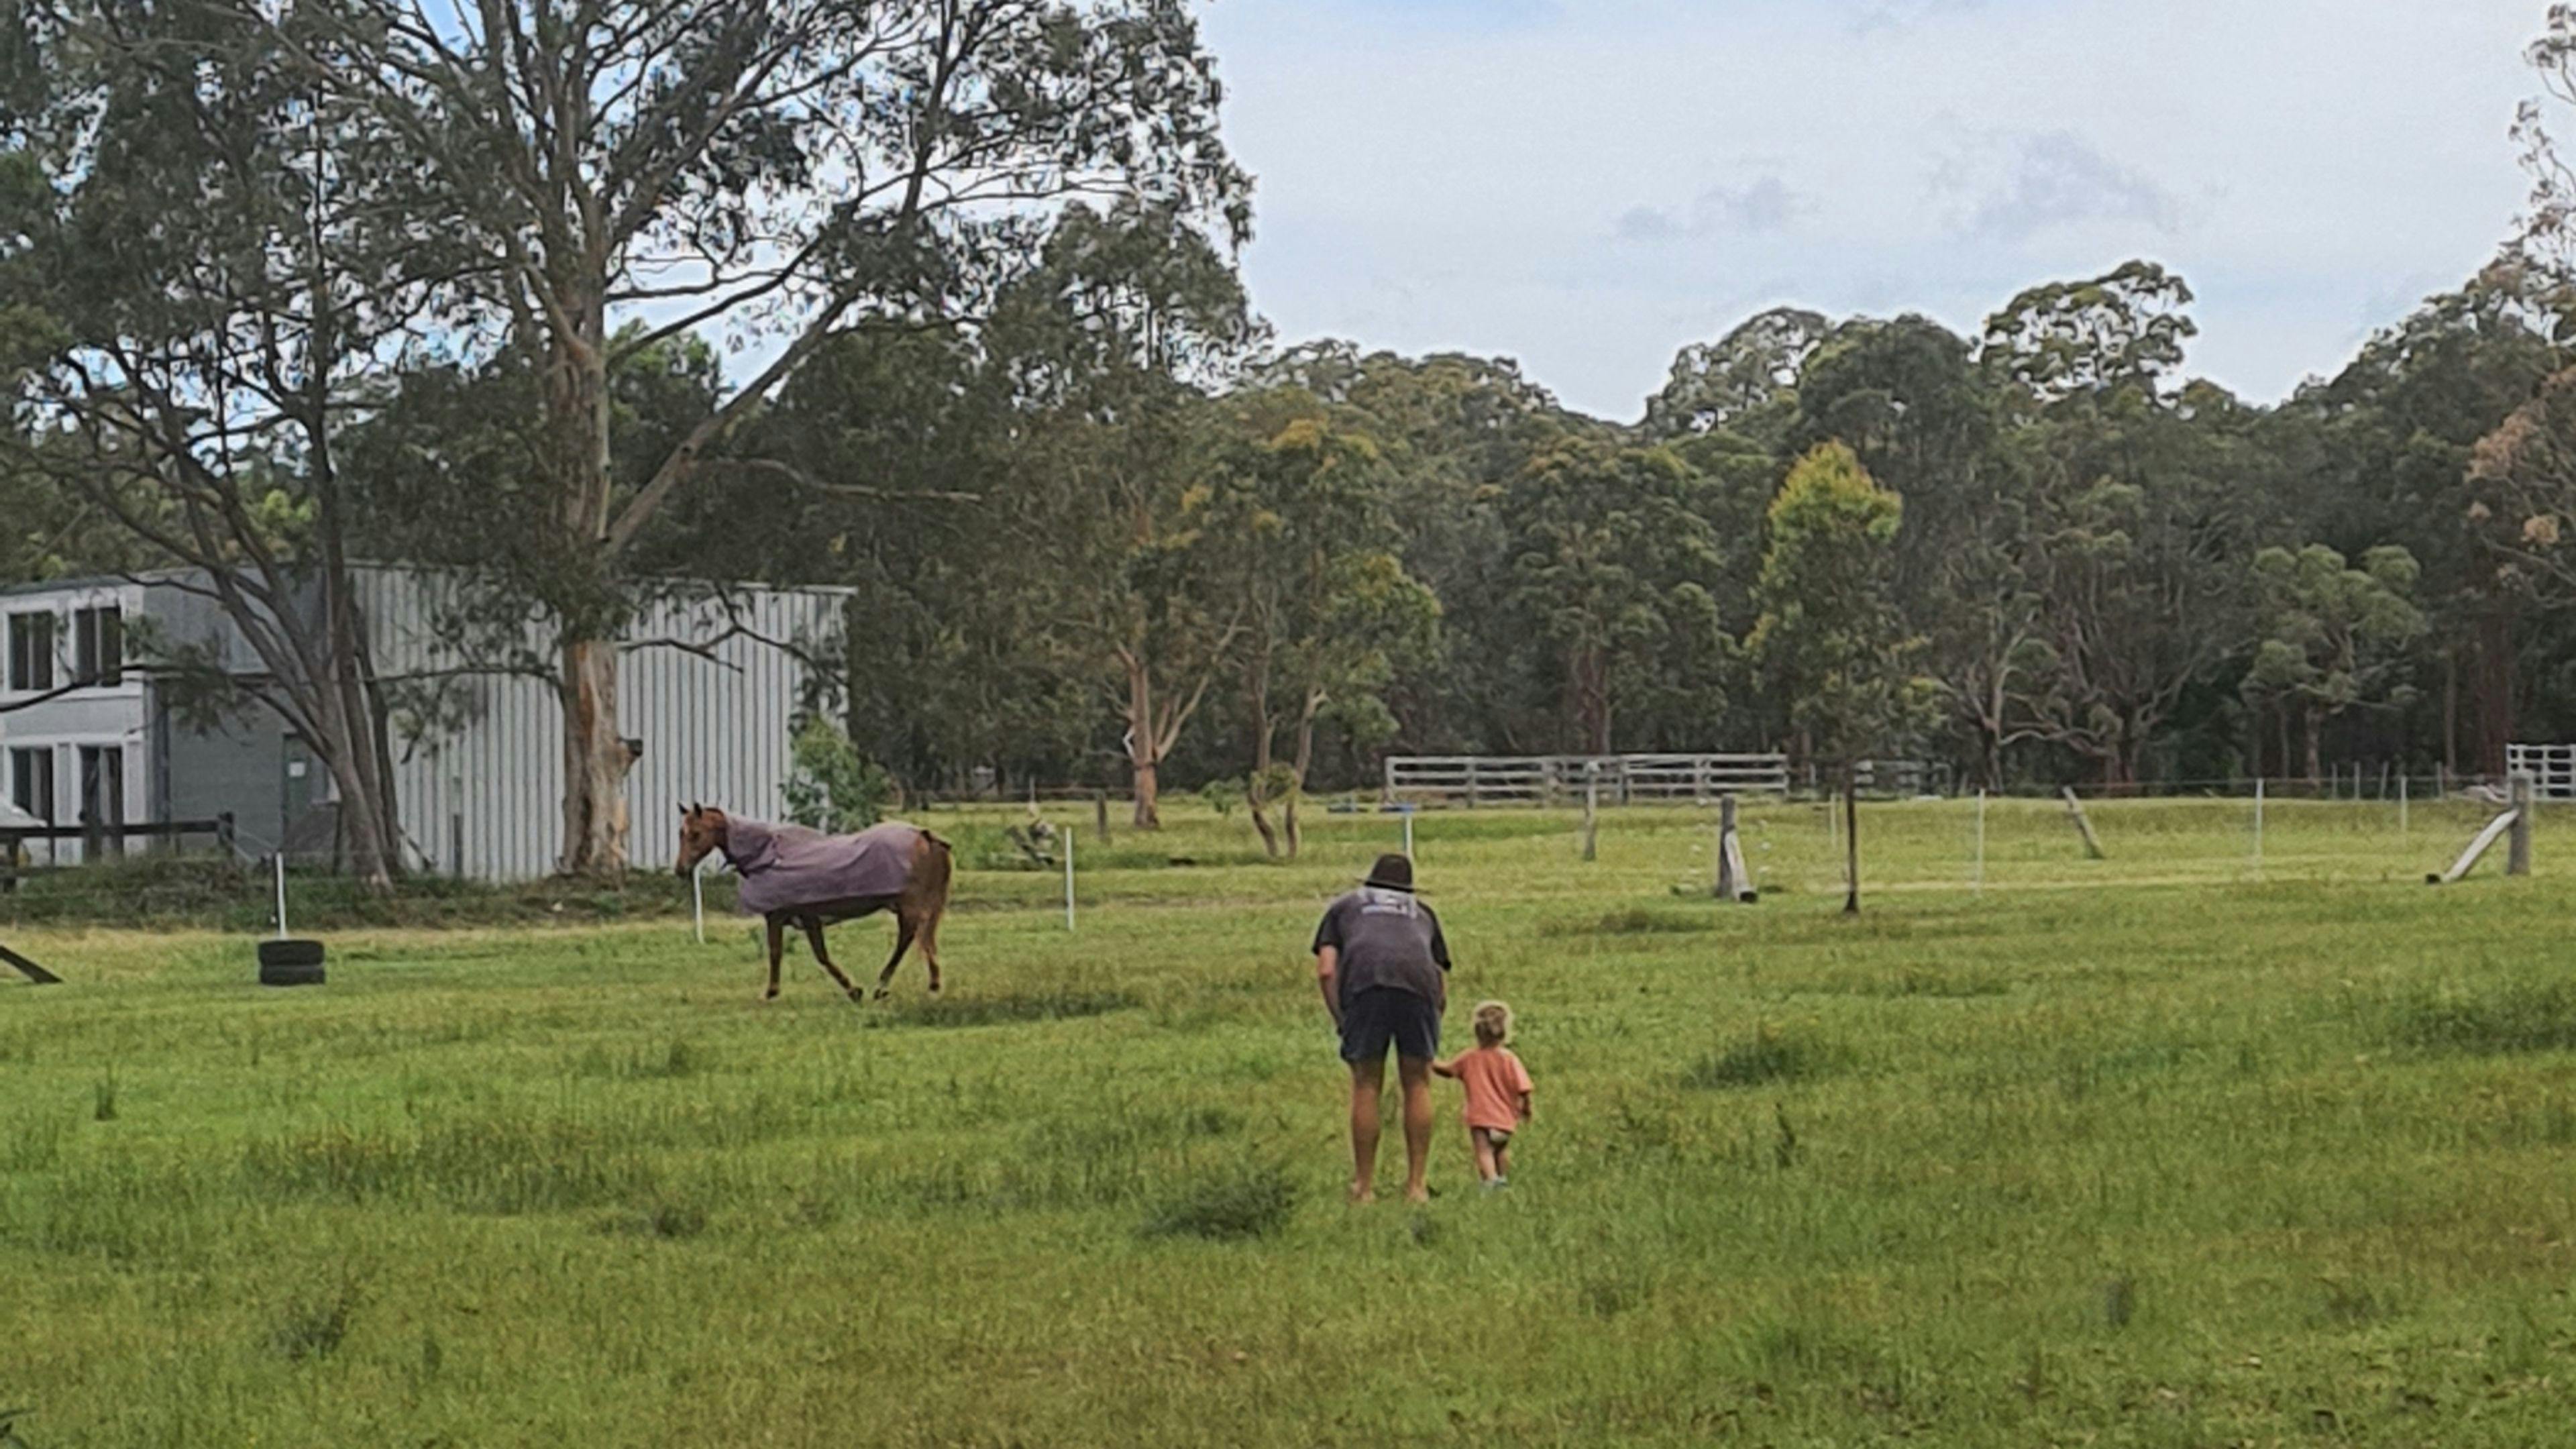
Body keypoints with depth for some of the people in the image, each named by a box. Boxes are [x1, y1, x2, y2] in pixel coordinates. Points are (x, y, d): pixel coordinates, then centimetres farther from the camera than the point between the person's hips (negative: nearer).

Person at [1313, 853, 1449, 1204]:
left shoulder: (1345, 906, 31)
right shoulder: (1422, 912, 36)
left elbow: (1326, 971, 16)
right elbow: (1442, 980, 28)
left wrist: (1340, 1021, 20)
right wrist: (1435, 1013, 38)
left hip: (1363, 982, -1)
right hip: (1417, 982, 1)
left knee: (1366, 1087, 8)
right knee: (1418, 1085, 12)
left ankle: (1364, 1187, 10)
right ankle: (1416, 1185, 11)